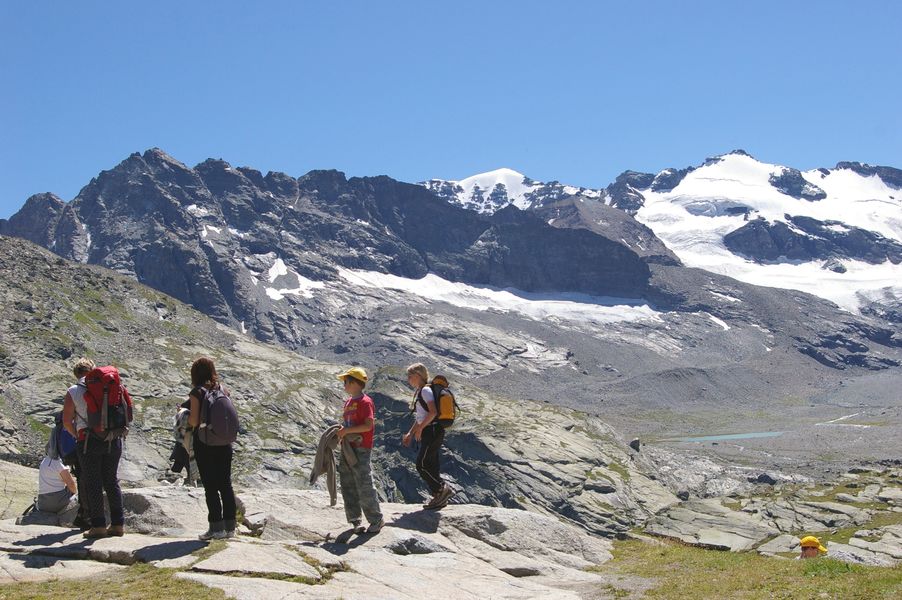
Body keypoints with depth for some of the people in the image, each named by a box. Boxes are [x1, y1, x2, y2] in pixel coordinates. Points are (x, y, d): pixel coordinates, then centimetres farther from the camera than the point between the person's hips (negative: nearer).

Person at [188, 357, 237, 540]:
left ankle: (217, 527, 1)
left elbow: (194, 421, -14)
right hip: (224, 443, 5)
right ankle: (229, 526, 14)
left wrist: (183, 415, 5)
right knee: (226, 484, 11)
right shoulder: (223, 390, 5)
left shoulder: (197, 392, -10)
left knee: (210, 486, 1)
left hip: (204, 444, -5)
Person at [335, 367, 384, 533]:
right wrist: (340, 432, 4)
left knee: (364, 486, -5)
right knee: (348, 486, 10)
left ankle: (376, 520, 6)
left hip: (361, 450, -9)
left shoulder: (365, 402, -13)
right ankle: (354, 520, 19)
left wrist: (346, 431, -19)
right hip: (347, 449, 9)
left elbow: (368, 425, -21)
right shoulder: (348, 402, 15)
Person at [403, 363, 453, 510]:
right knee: (431, 465, 10)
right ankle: (439, 497, 13)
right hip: (428, 432, 10)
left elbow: (433, 412, -22)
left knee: (422, 464, -11)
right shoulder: (419, 392, 18)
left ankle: (443, 489, -6)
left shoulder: (426, 390, -11)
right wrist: (410, 434, 20)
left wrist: (420, 428, -18)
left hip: (432, 430, -10)